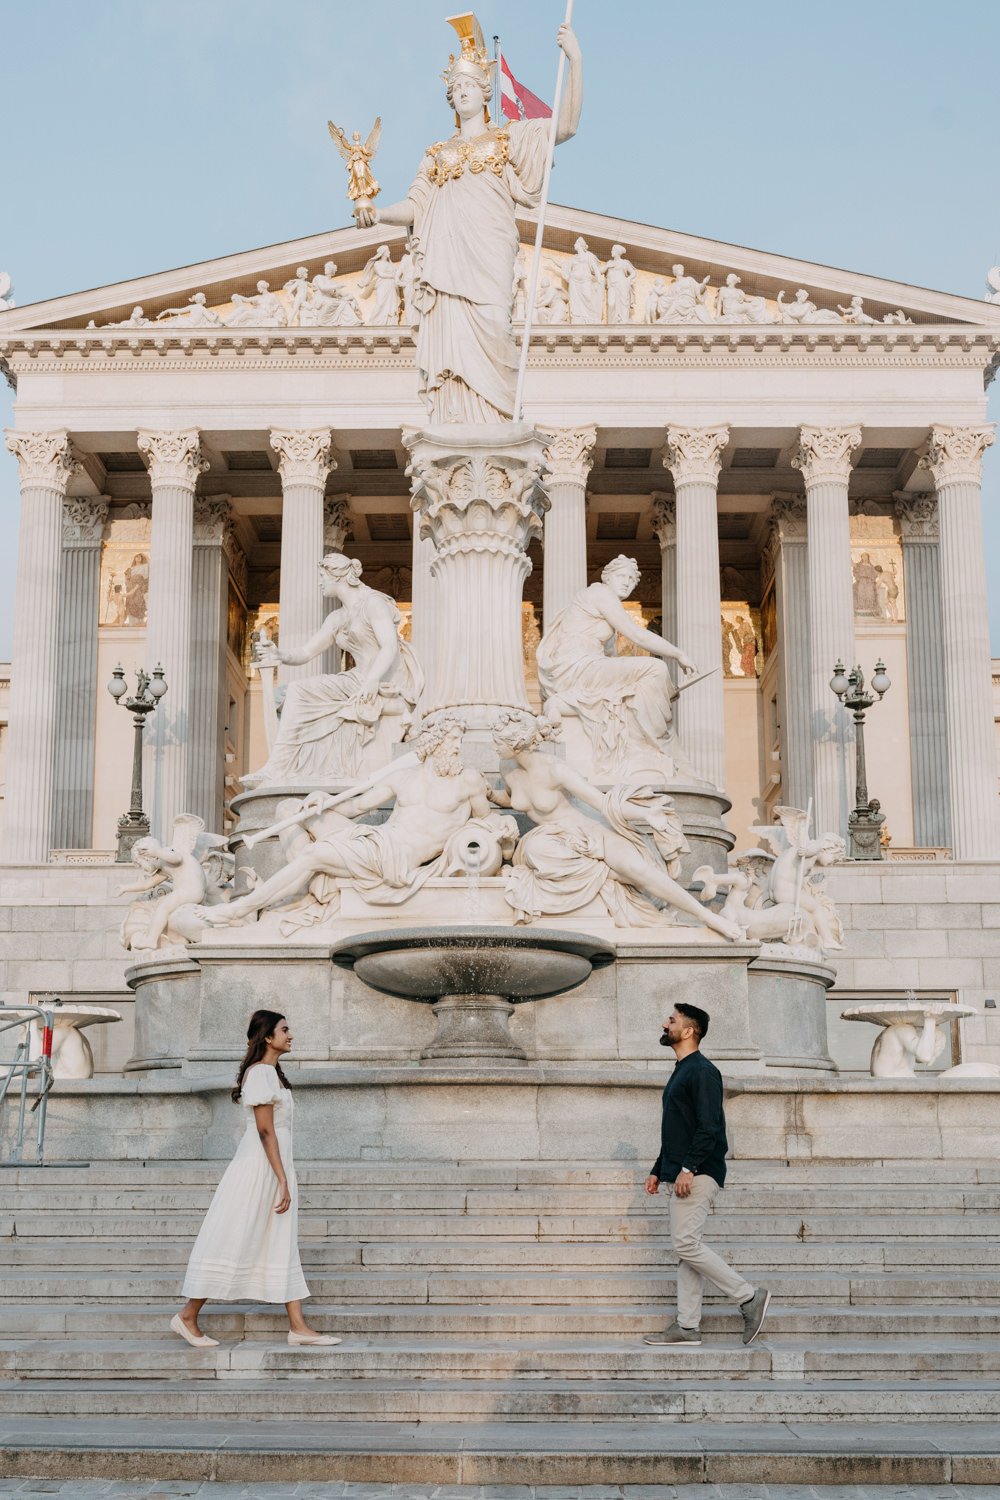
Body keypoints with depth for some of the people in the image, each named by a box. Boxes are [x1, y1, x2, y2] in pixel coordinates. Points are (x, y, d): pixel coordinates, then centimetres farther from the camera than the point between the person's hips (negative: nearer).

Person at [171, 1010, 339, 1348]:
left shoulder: (272, 1072, 16)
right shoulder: (260, 1073, -14)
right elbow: (265, 1130, -20)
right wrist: (283, 1181, -21)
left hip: (275, 1166, 10)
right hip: (259, 1166, -10)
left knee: (282, 1246, 6)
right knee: (232, 1241, -4)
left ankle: (297, 1326, 6)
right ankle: (188, 1316, 5)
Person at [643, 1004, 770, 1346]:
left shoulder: (702, 1071, -12)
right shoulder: (681, 1072, 20)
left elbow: (709, 1127, -20)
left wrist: (688, 1169, -25)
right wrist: (658, 1171, 23)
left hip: (698, 1174, -10)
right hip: (683, 1175, 10)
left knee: (686, 1244, -13)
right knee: (686, 1247, 7)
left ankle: (749, 1296, -6)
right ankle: (687, 1327, 8)